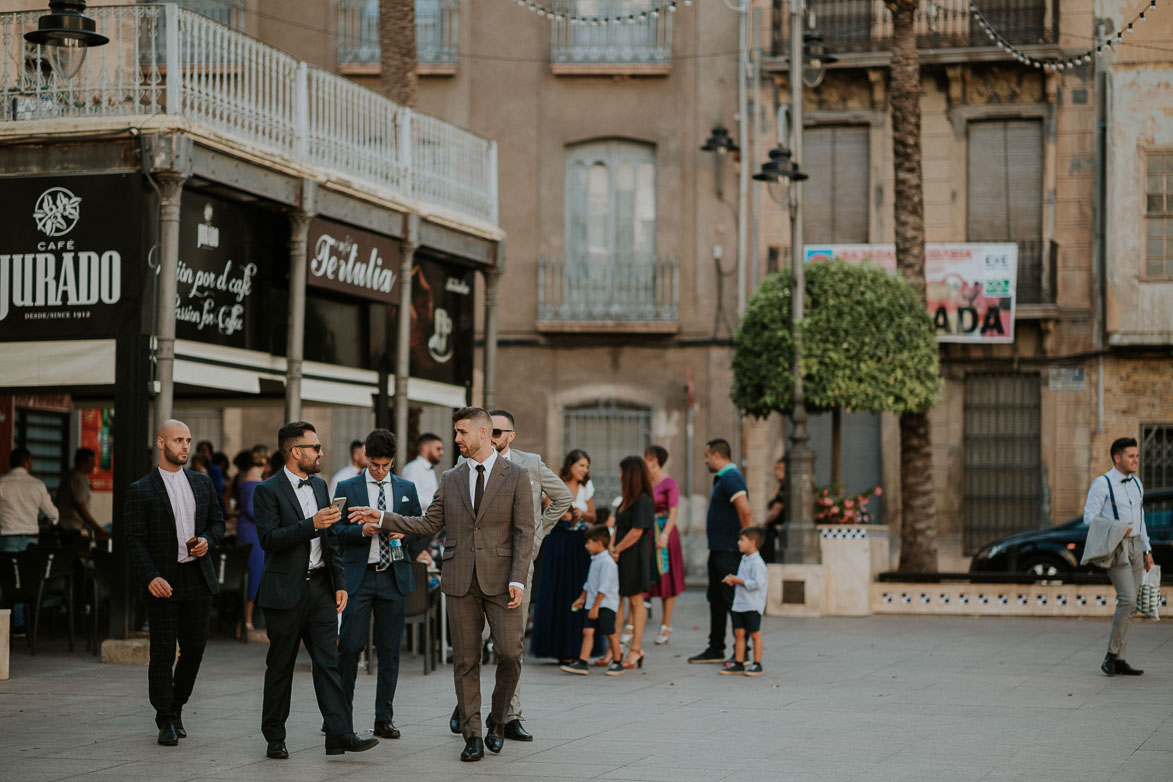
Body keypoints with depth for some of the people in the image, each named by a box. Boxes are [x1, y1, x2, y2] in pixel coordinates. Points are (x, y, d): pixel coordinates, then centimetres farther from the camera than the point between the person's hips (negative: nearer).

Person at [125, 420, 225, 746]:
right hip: (163, 583, -4)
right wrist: (150, 577, -19)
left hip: (198, 578, 4)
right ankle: (166, 722, 7)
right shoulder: (141, 490, -2)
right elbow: (135, 540, -6)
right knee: (162, 654, -3)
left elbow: (217, 521, 18)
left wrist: (207, 540, -5)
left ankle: (176, 708, 26)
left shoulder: (202, 483, 11)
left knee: (194, 649, 7)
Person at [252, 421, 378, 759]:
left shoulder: (319, 486, 14)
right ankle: (275, 738, 14)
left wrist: (340, 582, 10)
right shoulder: (268, 491, -8)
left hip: (320, 587, 5)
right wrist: (311, 524, -25)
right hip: (285, 590, -5)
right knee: (280, 666, 4)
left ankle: (340, 734, -7)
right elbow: (269, 539, -19)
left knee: (328, 661, -2)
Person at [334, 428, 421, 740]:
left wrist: (404, 531, -5)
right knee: (350, 646, -7)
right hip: (358, 576, -2)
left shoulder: (406, 489, 12)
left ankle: (384, 719, 11)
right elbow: (337, 531, 0)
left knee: (390, 650, 4)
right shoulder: (347, 488, 5)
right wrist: (364, 530, -17)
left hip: (394, 577, 2)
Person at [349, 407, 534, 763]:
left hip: (500, 579, -3)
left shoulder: (515, 476, 0)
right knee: (465, 660, 3)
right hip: (461, 580, 3)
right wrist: (382, 519, 4)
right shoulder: (450, 479, 12)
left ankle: (497, 721, 15)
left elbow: (524, 532, -4)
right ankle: (472, 735, 9)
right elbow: (428, 524, 13)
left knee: (510, 653, -8)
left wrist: (518, 579, -12)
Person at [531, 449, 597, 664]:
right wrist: (561, 515, -18)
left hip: (579, 543, 3)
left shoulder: (587, 487, 10)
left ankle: (577, 648, 4)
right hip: (558, 541, -3)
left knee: (580, 594, -1)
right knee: (558, 595, -5)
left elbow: (593, 517, 15)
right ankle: (559, 646, -1)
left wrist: (582, 514, -5)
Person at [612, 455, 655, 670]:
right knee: (616, 600, 6)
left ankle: (636, 648, 6)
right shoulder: (627, 500, 14)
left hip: (634, 557, -8)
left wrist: (617, 549, -12)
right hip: (620, 557, 8)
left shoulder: (643, 501, -14)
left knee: (635, 601, 0)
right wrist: (612, 546, 0)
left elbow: (636, 531, -18)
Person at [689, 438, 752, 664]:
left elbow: (745, 511, -25)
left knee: (733, 601, -7)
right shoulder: (722, 478, 17)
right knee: (716, 600, 15)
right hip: (718, 549, 11)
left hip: (729, 551, -11)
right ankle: (716, 650, 23)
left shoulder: (730, 478, -17)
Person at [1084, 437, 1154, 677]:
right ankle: (1111, 655, -9)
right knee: (1128, 599, -18)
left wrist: (1147, 550, 17)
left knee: (1128, 604, 4)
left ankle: (1118, 660, 7)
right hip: (1115, 549, -7)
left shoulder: (1136, 483, 14)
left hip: (1135, 546, 7)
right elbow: (1089, 517, -11)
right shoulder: (1102, 483, -8)